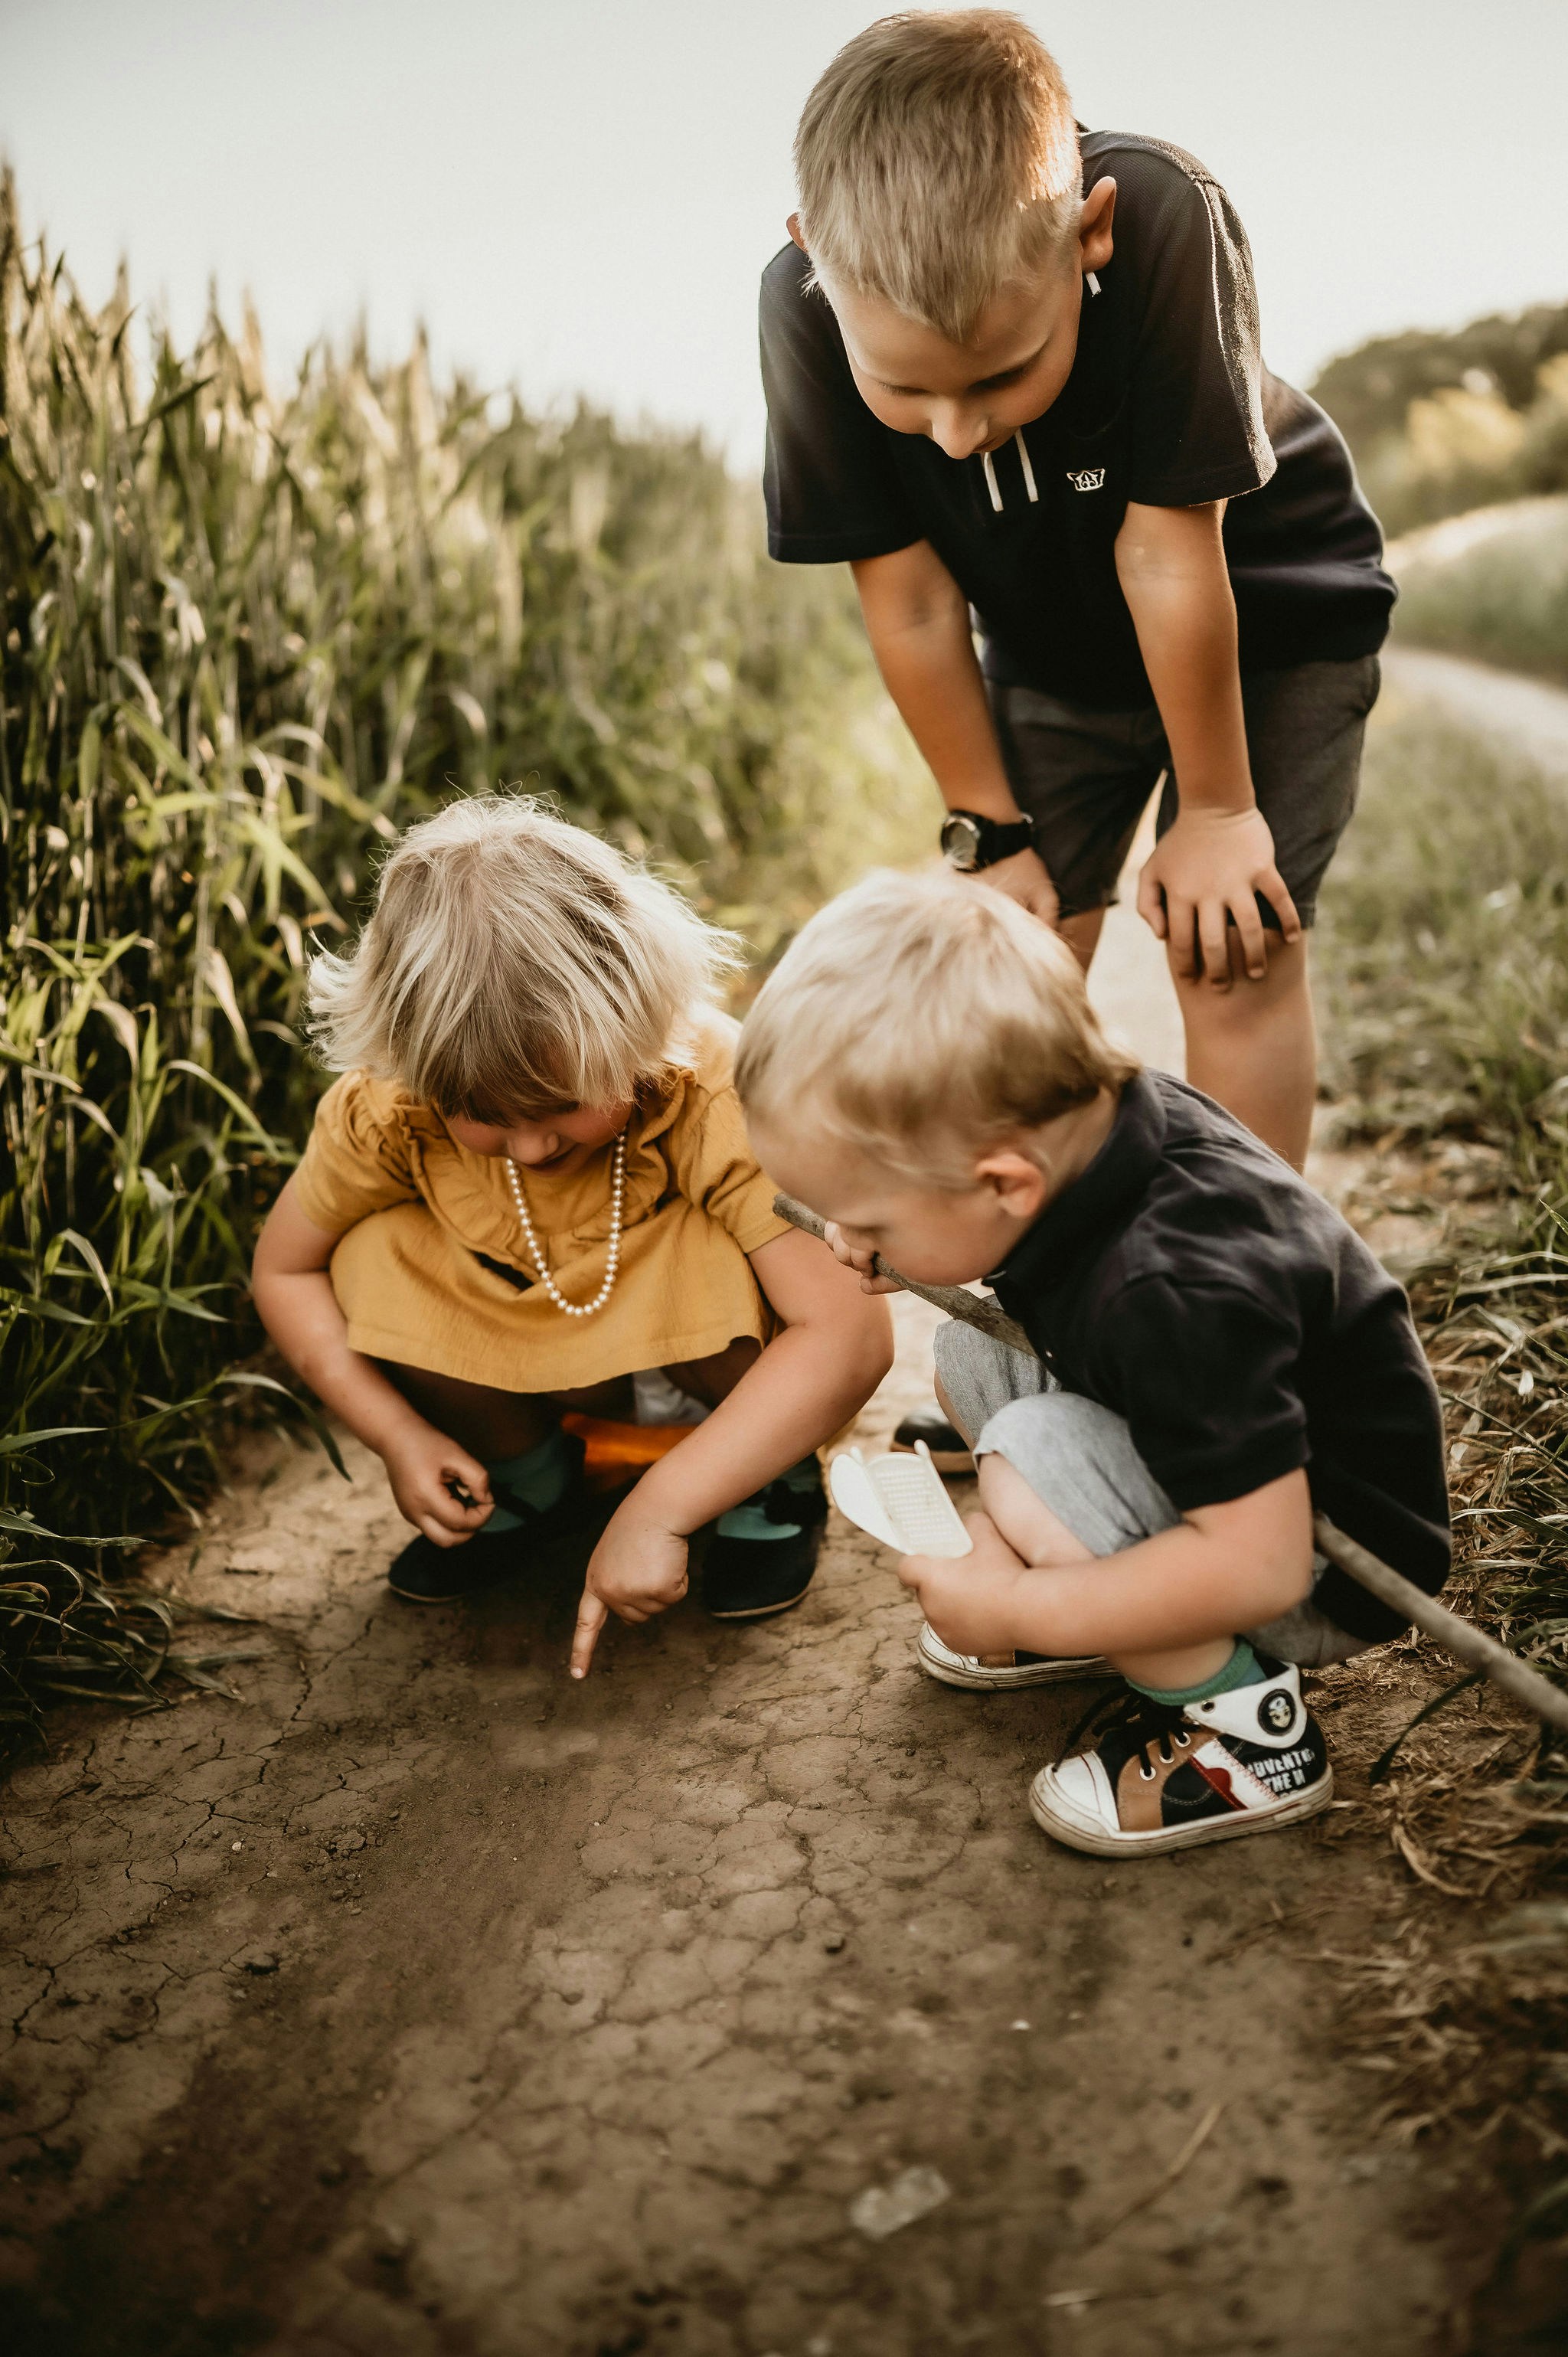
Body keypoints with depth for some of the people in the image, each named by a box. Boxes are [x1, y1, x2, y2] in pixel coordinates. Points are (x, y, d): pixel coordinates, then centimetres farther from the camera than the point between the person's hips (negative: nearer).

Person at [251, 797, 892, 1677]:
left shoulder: (716, 1095, -36)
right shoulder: (384, 1110, -25)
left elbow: (851, 1332, -42)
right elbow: (286, 1271, -7)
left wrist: (658, 1509, -44)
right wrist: (401, 1435, -18)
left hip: (687, 1333, -3)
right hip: (521, 1354, 4)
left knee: (726, 1276, -36)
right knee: (375, 1263, -24)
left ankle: (774, 1486, -2)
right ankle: (532, 1486, 5)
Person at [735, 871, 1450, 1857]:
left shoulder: (1178, 1292, -38)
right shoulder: (1092, 1114, -13)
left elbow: (1257, 1566, -36)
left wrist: (1010, 1613, -27)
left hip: (1321, 1576, -9)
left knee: (1033, 1458, -28)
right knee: (973, 1349, 2)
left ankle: (1243, 1729, -11)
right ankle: (1115, 1606, 8)